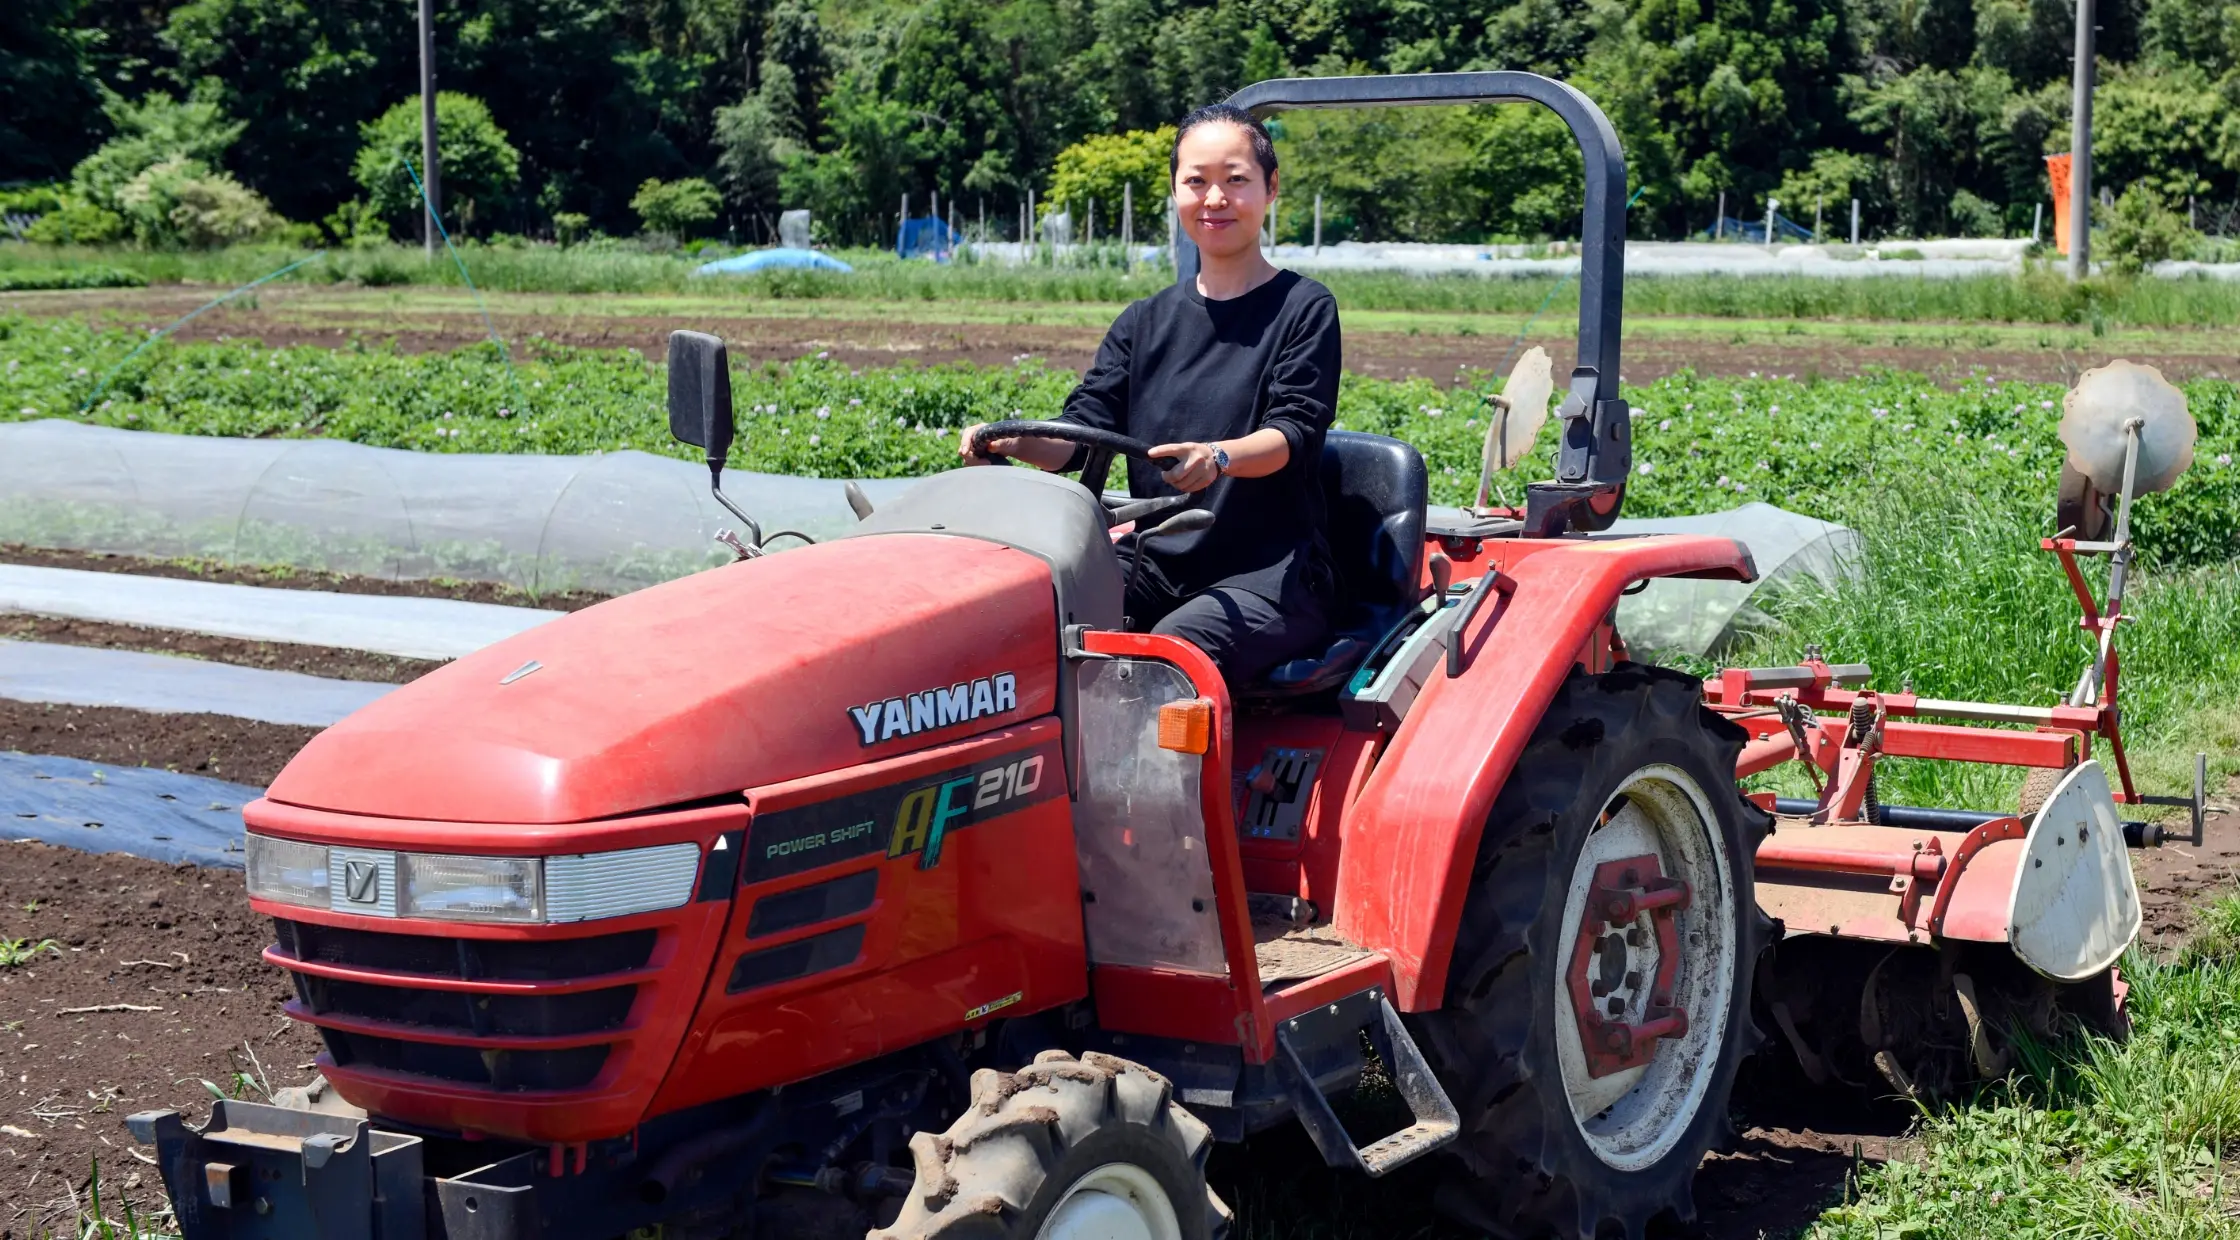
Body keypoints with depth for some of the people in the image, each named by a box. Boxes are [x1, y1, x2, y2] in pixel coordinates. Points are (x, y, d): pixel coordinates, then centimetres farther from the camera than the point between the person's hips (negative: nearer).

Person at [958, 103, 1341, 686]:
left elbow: (1296, 431, -12)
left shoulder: (1305, 309, 1)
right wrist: (1011, 442, -16)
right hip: (1156, 563, 5)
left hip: (1269, 571, -4)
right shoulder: (1146, 322, 16)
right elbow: (1084, 428, 7)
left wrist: (1218, 457, -34)